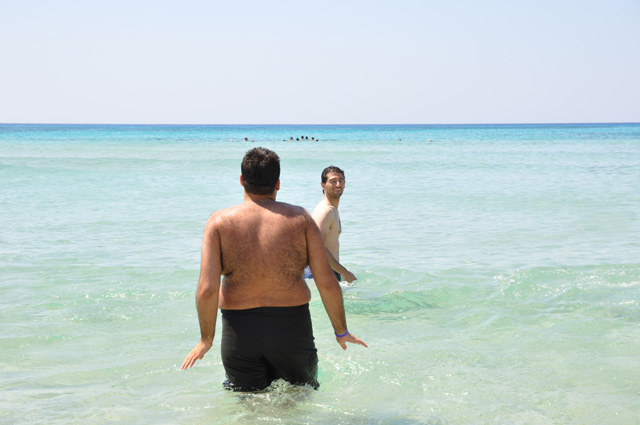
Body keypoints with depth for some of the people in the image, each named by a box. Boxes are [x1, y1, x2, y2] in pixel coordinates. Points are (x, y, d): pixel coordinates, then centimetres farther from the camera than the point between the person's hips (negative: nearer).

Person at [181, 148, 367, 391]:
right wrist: (341, 332, 8)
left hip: (240, 330, 0)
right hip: (292, 326, 0)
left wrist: (206, 339, 2)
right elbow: (327, 283, -5)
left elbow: (207, 290, -12)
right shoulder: (300, 219, -2)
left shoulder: (220, 222, -4)